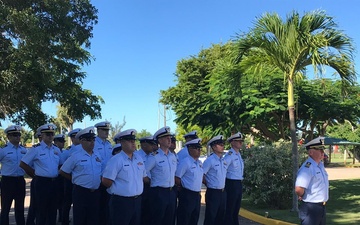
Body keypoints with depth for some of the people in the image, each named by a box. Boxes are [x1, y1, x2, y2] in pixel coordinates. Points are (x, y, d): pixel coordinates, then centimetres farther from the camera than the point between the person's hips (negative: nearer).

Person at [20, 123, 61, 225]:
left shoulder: (57, 150, 9)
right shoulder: (35, 149, -7)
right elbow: (23, 164, -4)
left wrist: (56, 173, 8)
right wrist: (35, 174, -2)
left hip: (54, 182, 5)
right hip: (42, 182, -5)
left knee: (52, 209, 12)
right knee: (41, 210, 3)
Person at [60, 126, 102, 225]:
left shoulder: (98, 155, 8)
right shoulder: (76, 156, -7)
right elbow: (63, 172, -1)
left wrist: (99, 180, 8)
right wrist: (76, 180, 3)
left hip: (96, 192, 5)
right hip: (81, 192, -4)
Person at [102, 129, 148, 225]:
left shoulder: (139, 158, 9)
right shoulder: (116, 160, -12)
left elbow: (144, 177, 18)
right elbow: (106, 181, -15)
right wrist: (118, 189, -2)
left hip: (137, 201, 7)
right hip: (121, 202, -6)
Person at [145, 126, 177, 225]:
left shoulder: (173, 156, 9)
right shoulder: (154, 156, -13)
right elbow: (144, 171, -14)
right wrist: (152, 182, -5)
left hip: (172, 192, 7)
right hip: (159, 193, -7)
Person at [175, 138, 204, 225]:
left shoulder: (200, 163, 9)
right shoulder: (185, 162, -15)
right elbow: (176, 179, -15)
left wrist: (198, 189, 14)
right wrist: (185, 186, -3)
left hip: (197, 195, 8)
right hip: (187, 195, -8)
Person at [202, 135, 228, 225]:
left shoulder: (224, 160, 8)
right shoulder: (209, 160, -14)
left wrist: (223, 187, 15)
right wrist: (209, 184, -2)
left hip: (223, 192, 7)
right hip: (213, 193, -7)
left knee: (221, 216, 15)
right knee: (210, 217, 1)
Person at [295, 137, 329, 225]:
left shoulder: (321, 165, 8)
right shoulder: (307, 167, -22)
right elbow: (298, 189, -31)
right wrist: (303, 197, -11)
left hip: (322, 207, 9)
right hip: (311, 208, -9)